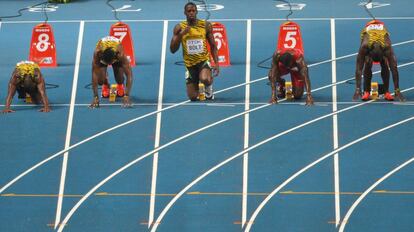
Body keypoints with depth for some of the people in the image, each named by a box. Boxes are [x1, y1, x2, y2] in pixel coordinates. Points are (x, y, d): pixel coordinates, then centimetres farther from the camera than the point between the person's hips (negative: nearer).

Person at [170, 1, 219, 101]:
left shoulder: (206, 25, -4)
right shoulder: (179, 28, -6)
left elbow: (213, 46, 3)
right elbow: (173, 50, -9)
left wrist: (216, 63, -7)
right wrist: (181, 34, -22)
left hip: (204, 60, -1)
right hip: (190, 64, 1)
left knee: (205, 79, -35)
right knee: (193, 97, 3)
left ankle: (209, 86, 3)